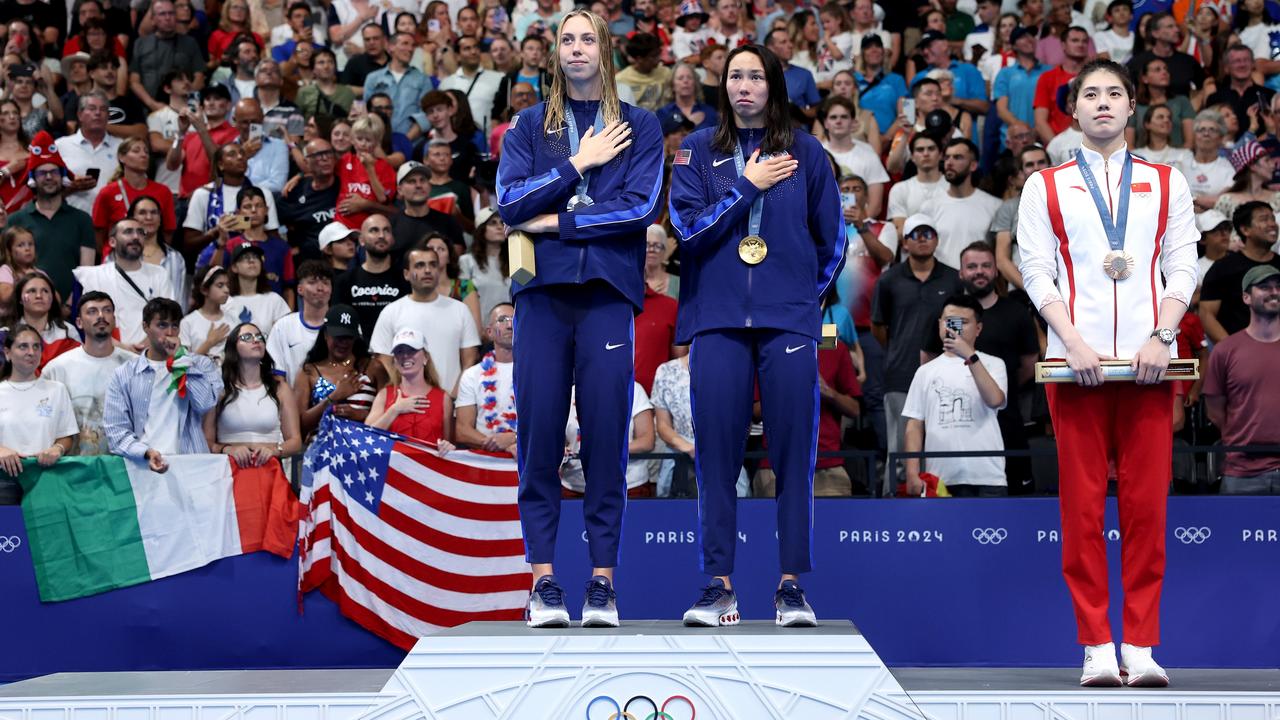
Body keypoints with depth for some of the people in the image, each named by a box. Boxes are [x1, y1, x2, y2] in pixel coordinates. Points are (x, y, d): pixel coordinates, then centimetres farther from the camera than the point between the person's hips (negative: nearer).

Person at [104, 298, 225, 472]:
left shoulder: (200, 364, 14)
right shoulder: (123, 375, 12)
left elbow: (206, 403, -5)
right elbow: (116, 430, 4)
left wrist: (180, 358, 0)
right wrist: (147, 453, -13)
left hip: (191, 463, 0)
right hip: (143, 464, 0)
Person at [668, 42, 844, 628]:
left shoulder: (805, 153, 10)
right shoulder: (698, 151, 11)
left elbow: (831, 239, 15)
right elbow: (688, 226, -2)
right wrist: (749, 187, -2)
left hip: (789, 320, 0)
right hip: (716, 320, 0)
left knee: (793, 451, -2)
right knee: (717, 452, -2)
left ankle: (792, 586, 3)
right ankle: (719, 586, 2)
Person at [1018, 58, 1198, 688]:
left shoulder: (1166, 183, 15)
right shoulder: (1045, 187, 10)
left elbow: (1182, 268, 8)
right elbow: (1036, 273, 3)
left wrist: (1160, 337, -7)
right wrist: (1074, 343, -10)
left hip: (1148, 363, 1)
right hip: (1076, 363, -1)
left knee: (1146, 505, -1)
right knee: (1082, 506, -2)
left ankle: (1141, 647, 4)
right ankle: (1096, 648, 2)